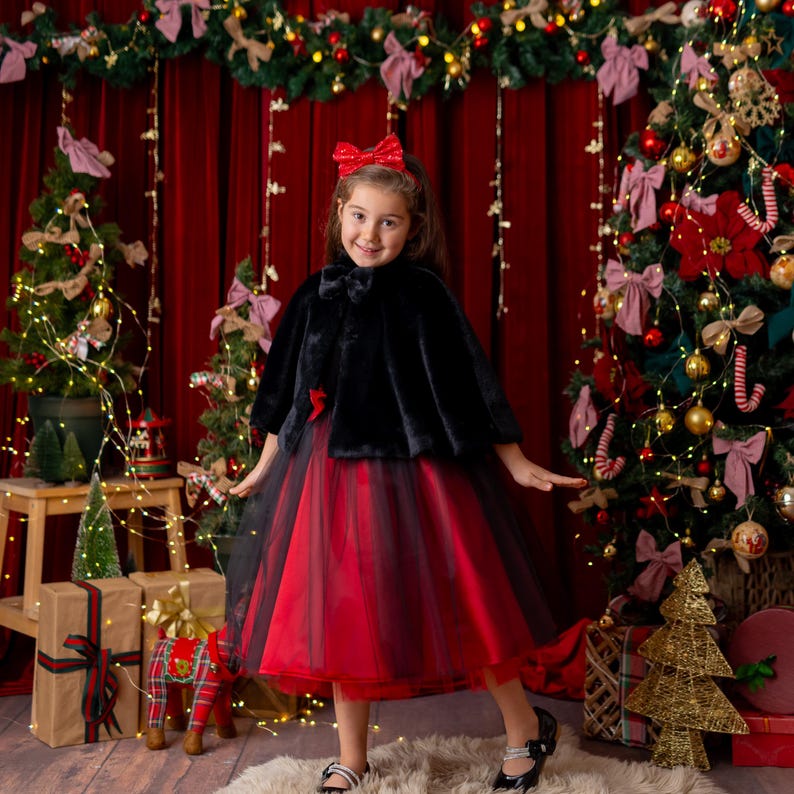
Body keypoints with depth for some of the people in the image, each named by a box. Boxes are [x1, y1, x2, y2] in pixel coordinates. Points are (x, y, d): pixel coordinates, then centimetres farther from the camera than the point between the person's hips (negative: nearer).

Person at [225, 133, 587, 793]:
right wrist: (264, 468, 19)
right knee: (340, 615, 10)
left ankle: (527, 729, 25)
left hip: (412, 474, -4)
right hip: (330, 475, 5)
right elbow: (287, 391, 15)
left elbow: (468, 385, -4)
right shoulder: (317, 295, 6)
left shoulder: (423, 295, -7)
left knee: (453, 607, 3)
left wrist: (516, 463, -3)